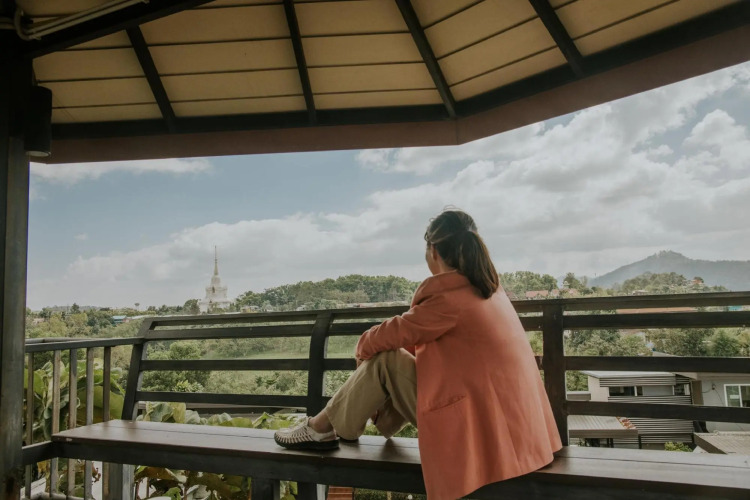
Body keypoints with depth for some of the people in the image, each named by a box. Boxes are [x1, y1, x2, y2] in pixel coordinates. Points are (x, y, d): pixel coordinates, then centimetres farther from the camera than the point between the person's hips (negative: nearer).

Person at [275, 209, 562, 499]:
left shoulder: (452, 297, -20)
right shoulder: (488, 287, 8)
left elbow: (397, 332, -8)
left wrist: (364, 347, 13)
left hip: (474, 429, -9)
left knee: (384, 359, -5)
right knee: (399, 354, 16)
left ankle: (322, 429, 11)